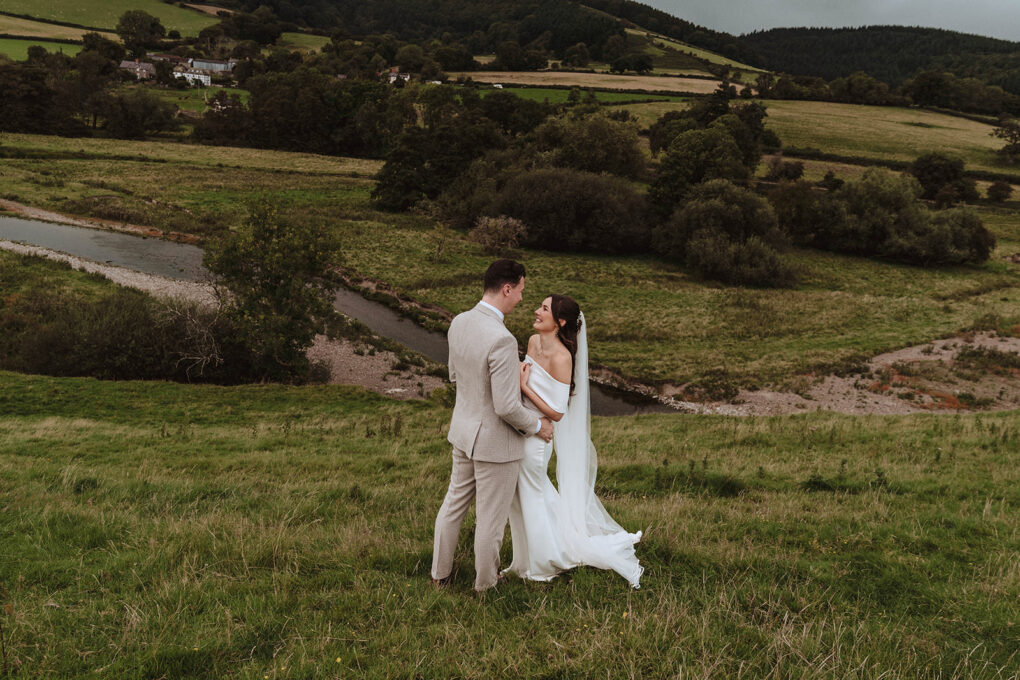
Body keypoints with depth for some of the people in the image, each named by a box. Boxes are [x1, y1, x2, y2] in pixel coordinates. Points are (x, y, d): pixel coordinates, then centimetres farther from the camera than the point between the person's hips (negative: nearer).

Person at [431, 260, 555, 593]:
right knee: (491, 517, 13)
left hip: (464, 430, 8)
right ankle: (485, 583, 33)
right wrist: (537, 425, -9)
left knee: (454, 503, 24)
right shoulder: (501, 339, -31)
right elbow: (507, 408, -28)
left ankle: (440, 572, 41)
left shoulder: (459, 323, -5)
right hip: (495, 440, -8)